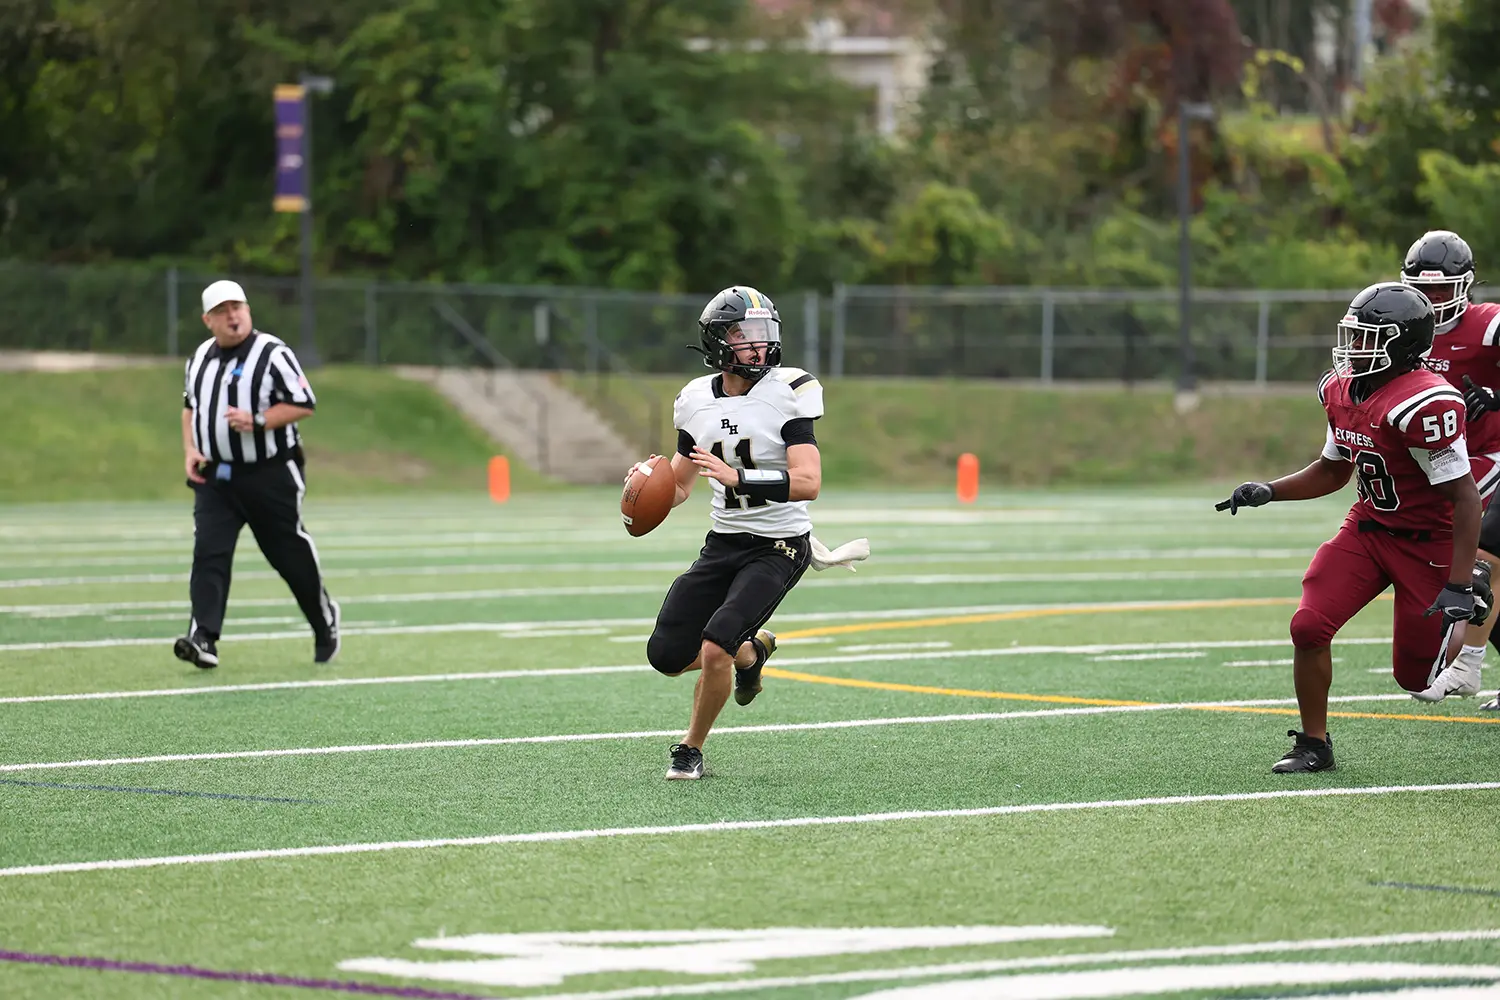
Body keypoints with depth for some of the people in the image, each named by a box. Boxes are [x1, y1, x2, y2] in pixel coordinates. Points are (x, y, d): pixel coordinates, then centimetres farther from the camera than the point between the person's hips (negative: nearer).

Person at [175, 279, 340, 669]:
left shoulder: (272, 353, -10)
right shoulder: (201, 357, 9)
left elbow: (304, 404, -12)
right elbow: (190, 405, 24)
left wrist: (257, 422, -23)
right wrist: (190, 450, 8)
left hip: (270, 476, -4)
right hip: (215, 475, 4)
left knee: (290, 553, 7)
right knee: (208, 552, -12)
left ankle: (325, 620, 31)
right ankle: (204, 639, -20)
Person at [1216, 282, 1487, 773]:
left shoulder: (1425, 404, -27)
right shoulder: (1344, 391, 0)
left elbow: (1465, 497, -25)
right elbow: (1333, 471, 17)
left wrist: (1458, 589, -29)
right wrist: (1269, 491, 1)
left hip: (1428, 543, -7)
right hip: (1367, 527, 7)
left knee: (1416, 675, 2)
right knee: (1309, 626, -13)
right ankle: (1314, 744, 4)